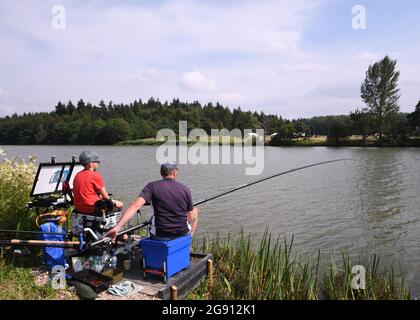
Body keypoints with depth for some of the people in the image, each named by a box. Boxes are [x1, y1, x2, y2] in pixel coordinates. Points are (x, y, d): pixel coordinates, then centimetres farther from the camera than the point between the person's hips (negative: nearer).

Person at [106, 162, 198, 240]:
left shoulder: (152, 186, -8)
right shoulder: (185, 189, -6)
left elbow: (136, 205, -22)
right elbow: (191, 217, 0)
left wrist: (117, 227, -26)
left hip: (160, 234, 1)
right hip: (182, 233, 0)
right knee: (195, 210, 30)